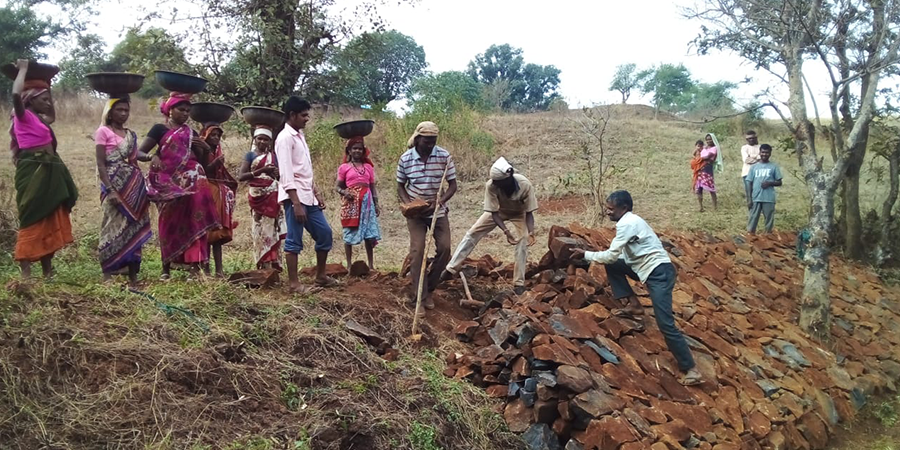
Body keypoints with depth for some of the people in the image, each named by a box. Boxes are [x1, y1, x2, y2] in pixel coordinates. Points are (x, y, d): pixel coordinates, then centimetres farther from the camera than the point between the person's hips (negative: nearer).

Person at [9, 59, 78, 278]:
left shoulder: (39, 119, 17)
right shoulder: (24, 115, -6)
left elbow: (53, 116, 41)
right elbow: (16, 94, -27)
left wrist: (47, 89, 30)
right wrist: (23, 69, -13)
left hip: (49, 171, 9)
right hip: (33, 171, -9)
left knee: (51, 221, 10)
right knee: (33, 220, -7)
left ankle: (48, 271, 17)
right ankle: (26, 272, -4)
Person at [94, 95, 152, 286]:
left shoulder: (130, 134, 16)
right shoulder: (103, 132, -1)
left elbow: (134, 158, 12)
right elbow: (101, 164, -7)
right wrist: (110, 190, -17)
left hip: (135, 185, 6)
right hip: (115, 185, -5)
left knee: (134, 228, 4)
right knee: (114, 228, -6)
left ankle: (133, 275, 9)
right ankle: (108, 274, 0)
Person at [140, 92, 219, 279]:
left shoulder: (191, 132, 17)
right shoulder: (159, 129, 5)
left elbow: (201, 158, 22)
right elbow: (139, 152, -1)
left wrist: (203, 147, 1)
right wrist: (153, 157, -22)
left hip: (191, 182, 3)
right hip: (168, 182, -3)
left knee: (193, 222, -6)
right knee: (169, 223, 1)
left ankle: (195, 265, -7)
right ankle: (166, 268, 11)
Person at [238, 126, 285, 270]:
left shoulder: (273, 156, 13)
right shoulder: (250, 155, 5)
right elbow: (241, 177, -6)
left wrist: (276, 173, -6)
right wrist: (261, 170, -17)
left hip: (272, 196, 2)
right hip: (257, 196, -2)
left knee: (272, 229, -1)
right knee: (261, 229, -4)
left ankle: (272, 264, 3)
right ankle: (264, 265, 1)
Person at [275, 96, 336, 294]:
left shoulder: (299, 136, 17)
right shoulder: (285, 137, -11)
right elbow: (286, 174, -18)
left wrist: (316, 194, 17)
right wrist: (296, 203, -22)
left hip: (308, 196, 9)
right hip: (295, 197, -9)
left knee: (324, 233, 10)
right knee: (294, 241, -3)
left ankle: (320, 276, 22)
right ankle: (295, 284, 4)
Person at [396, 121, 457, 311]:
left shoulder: (444, 156, -11)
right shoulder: (405, 159, -10)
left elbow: (453, 185, -7)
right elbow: (400, 186, 1)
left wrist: (440, 201, -25)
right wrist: (408, 204, -17)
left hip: (438, 210, 1)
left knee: (444, 248, -4)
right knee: (417, 249, -8)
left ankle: (429, 286, 17)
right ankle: (421, 294, 0)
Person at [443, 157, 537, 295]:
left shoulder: (525, 185, -39)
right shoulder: (491, 185, -37)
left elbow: (529, 212, -27)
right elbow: (494, 213, -28)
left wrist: (530, 233, -42)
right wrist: (506, 231, -42)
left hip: (519, 213, -1)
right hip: (499, 210, 1)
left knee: (523, 242, -17)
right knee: (472, 233, -4)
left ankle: (519, 283, -4)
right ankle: (451, 269, 5)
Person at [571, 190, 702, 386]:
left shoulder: (626, 224, -15)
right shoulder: (630, 221, 16)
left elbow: (610, 255, -15)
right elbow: (617, 256, 21)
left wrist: (585, 254, -4)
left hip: (659, 272, -10)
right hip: (649, 269, 10)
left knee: (665, 323, -14)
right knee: (611, 266, 10)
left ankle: (691, 369, -10)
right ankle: (634, 305, 13)